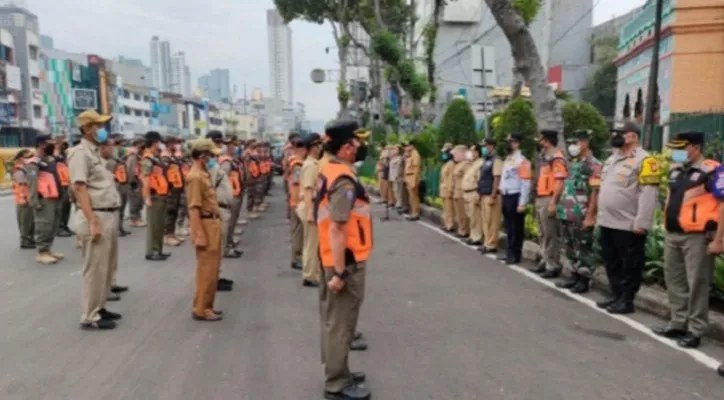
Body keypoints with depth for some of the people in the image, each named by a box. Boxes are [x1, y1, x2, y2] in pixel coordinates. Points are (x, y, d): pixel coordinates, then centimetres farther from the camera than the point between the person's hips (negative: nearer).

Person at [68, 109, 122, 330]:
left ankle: (99, 308, 28)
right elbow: (79, 188, -18)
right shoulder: (80, 152, -10)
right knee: (96, 269, -3)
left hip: (110, 216, 10)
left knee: (108, 267, 16)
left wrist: (109, 218, 16)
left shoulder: (95, 152, 18)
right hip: (96, 217, -9)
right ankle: (90, 316, 7)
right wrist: (92, 221, -23)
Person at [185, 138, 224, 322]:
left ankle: (206, 306, 26)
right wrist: (199, 235, -25)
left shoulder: (204, 174, 14)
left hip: (212, 224, 10)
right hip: (205, 225, -10)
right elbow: (194, 208, -22)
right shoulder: (195, 177, -17)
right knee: (207, 270, -3)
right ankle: (200, 309, 6)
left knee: (212, 269, 16)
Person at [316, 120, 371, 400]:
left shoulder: (328, 171, 8)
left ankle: (337, 372, 35)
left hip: (335, 258, 10)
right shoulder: (344, 180, -23)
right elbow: (337, 230, -27)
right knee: (340, 323, 2)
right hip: (346, 261, -10)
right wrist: (340, 272, -24)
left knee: (335, 320, 19)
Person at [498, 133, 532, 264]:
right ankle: (510, 251, 26)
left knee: (516, 228, 0)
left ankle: (515, 254, 7)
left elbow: (526, 183, -17)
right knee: (509, 227, 16)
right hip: (506, 197, 9)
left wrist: (522, 203, -20)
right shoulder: (507, 159, 15)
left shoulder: (521, 160, -13)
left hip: (515, 197, -9)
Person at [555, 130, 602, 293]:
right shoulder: (572, 163, 15)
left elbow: (595, 193, -15)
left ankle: (584, 280, 10)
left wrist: (589, 216, -19)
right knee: (570, 248, 15)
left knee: (583, 249, 2)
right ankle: (574, 276, 25)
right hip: (566, 215, 8)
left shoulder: (593, 164, -10)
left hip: (581, 217, -8)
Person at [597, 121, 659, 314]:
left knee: (630, 265, 3)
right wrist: (600, 215, 19)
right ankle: (616, 295, 28)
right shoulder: (612, 159, 16)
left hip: (628, 225, -9)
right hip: (607, 222, 9)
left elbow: (649, 193, -17)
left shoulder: (644, 160, -11)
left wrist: (641, 222, -21)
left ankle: (626, 300, 11)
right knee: (611, 262, 16)